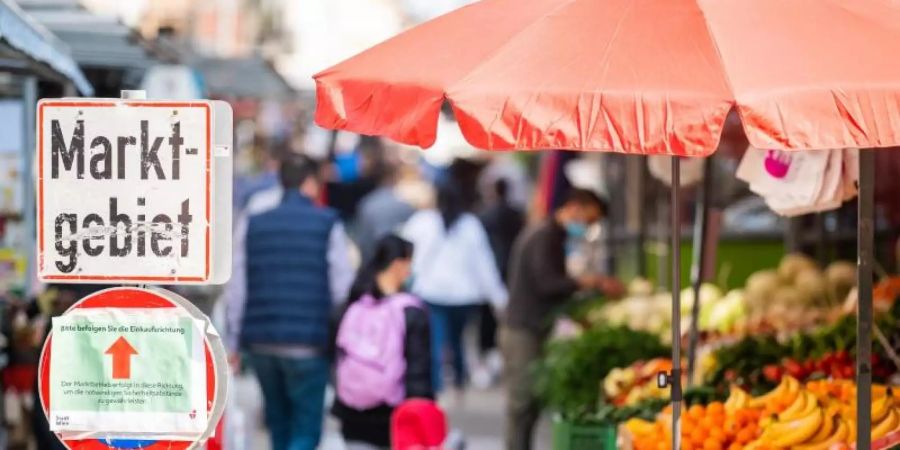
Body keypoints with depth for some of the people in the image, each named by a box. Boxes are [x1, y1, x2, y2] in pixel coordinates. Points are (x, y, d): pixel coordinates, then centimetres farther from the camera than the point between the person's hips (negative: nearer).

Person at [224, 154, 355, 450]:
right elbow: (342, 288, -5)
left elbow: (236, 289, 6)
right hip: (308, 344, -4)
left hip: (261, 343, 4)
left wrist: (232, 342, 10)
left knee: (279, 424, 19)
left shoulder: (251, 225, 7)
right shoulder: (327, 225, -3)